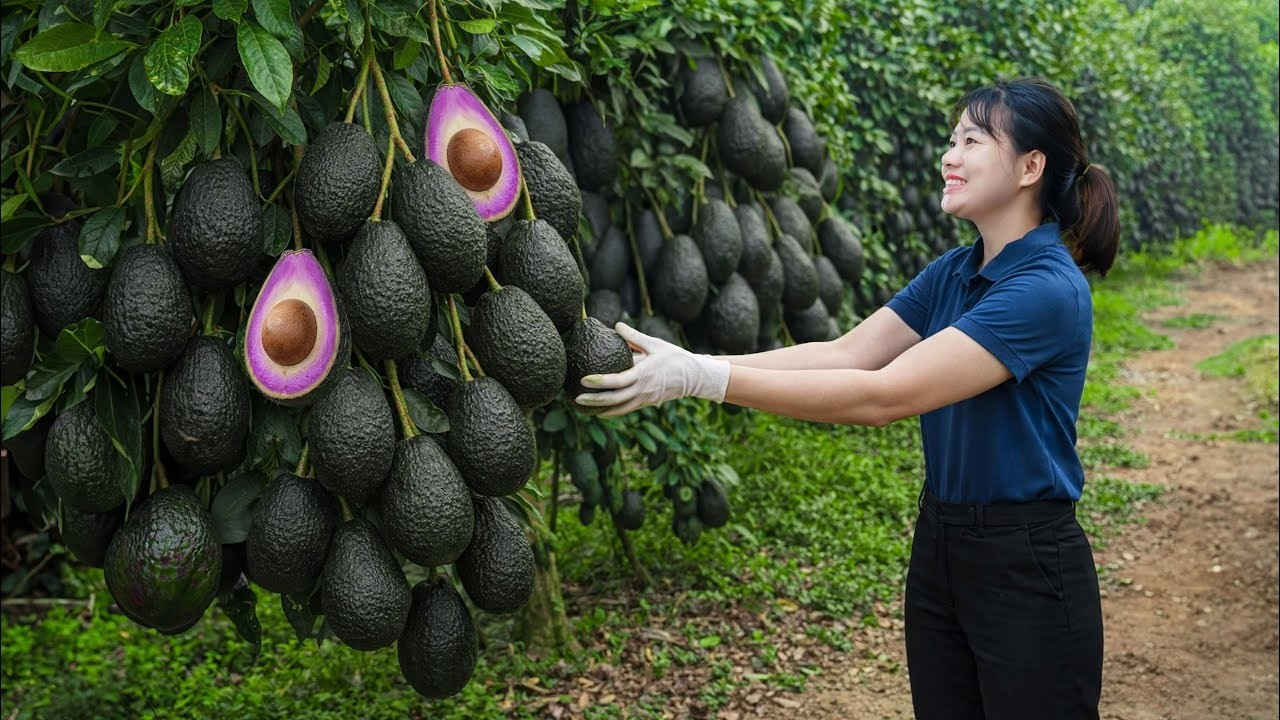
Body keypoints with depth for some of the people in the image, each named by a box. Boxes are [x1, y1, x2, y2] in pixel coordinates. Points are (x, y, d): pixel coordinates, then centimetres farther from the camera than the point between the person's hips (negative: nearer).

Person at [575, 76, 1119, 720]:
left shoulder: (1049, 289, -21)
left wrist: (702, 378, -29)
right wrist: (684, 366, -15)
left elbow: (883, 395, -27)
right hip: (938, 548, 8)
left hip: (1027, 570, -8)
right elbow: (841, 353, -3)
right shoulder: (952, 273, 6)